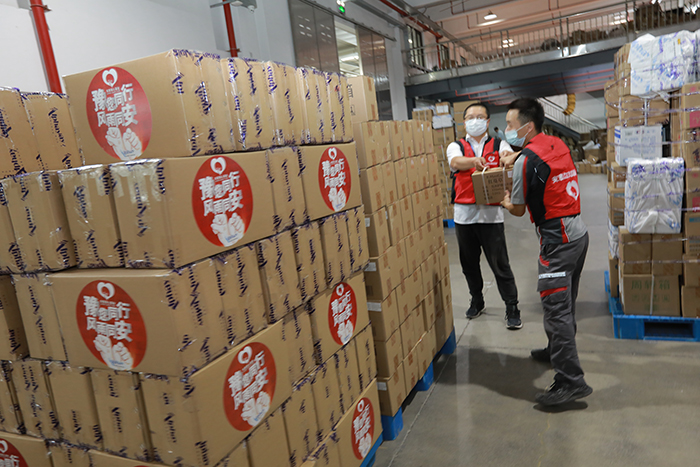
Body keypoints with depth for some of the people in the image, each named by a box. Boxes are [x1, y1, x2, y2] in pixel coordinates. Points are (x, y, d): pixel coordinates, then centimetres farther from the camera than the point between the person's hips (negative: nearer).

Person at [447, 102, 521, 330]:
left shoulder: (498, 145, 8)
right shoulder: (456, 146, 9)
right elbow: (456, 161, -15)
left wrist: (508, 157, -39)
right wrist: (474, 161, -37)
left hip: (491, 214, -2)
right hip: (464, 214, 2)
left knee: (500, 265, -1)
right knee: (469, 264, 14)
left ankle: (512, 309, 12)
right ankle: (477, 301, 34)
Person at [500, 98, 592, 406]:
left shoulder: (525, 162, -15)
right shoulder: (559, 145, 9)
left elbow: (518, 210, -4)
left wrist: (505, 201, 16)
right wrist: (514, 158, 32)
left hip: (557, 240, -9)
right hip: (578, 232, 10)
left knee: (556, 308, -7)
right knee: (565, 302, 22)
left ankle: (570, 380, -5)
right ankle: (558, 351, 39)